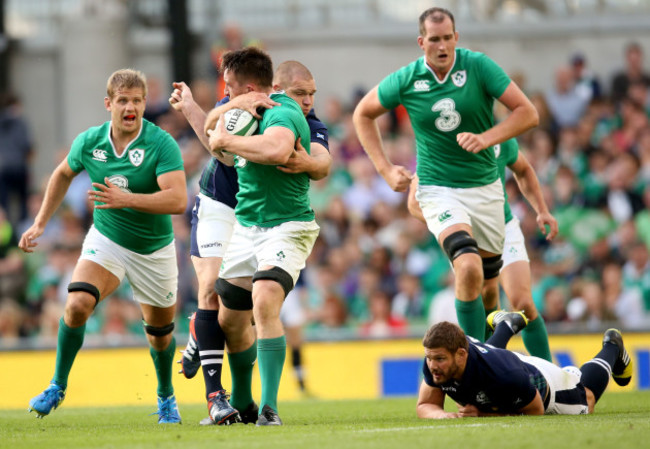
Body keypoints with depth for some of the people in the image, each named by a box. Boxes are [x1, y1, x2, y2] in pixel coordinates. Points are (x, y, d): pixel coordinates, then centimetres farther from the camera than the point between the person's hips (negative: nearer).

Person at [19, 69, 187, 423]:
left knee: (160, 332, 12)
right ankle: (58, 386, -7)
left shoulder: (162, 144, -21)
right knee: (77, 304, -24)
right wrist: (40, 223, 11)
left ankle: (166, 396, 41)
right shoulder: (88, 142, -9)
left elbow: (177, 200, -32)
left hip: (154, 249, -1)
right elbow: (63, 174, 13)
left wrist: (126, 199, -43)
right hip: (106, 239, 1)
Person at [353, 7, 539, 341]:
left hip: (485, 186, 3)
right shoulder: (405, 81, -8)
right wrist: (385, 169, 0)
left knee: (488, 284, 13)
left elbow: (527, 112, -11)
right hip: (438, 188, -3)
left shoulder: (478, 66, -10)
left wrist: (486, 138, -25)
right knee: (469, 267, -27)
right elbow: (363, 114, 9)